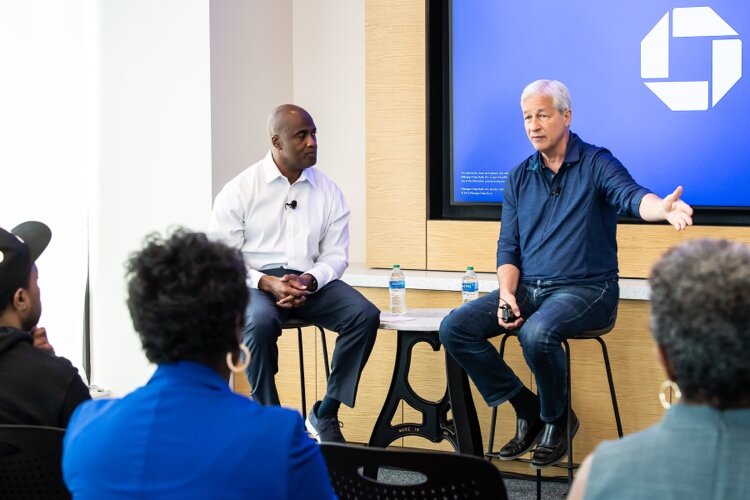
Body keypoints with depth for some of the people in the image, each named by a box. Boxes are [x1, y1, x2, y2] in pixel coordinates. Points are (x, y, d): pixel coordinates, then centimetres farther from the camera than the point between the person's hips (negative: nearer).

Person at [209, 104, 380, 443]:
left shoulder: (328, 192, 7)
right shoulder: (240, 190, -1)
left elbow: (335, 256, 7)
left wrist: (308, 282, -15)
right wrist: (267, 283, -19)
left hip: (310, 282, 3)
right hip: (256, 282, -3)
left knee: (365, 315, -23)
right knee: (260, 322, -37)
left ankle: (325, 415, -13)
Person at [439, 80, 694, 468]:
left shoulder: (596, 164, -4)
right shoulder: (520, 178, 12)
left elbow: (631, 196, -24)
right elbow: (508, 247, 11)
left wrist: (663, 208, -49)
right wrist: (507, 294, -9)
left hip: (586, 289, -6)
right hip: (528, 288, 6)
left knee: (537, 333, -36)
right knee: (455, 328, -11)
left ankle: (555, 420, -6)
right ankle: (527, 409, 2)